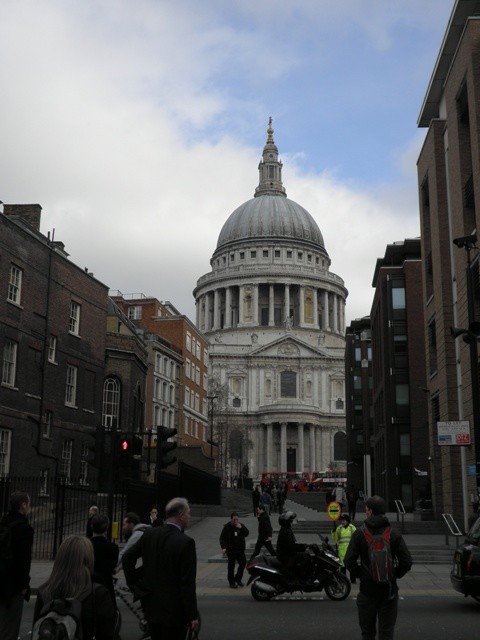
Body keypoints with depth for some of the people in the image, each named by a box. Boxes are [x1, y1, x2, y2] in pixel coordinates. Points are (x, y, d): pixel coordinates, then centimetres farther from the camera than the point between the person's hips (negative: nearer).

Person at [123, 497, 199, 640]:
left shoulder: (149, 534, -1)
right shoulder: (186, 542, -19)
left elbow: (127, 557, 5)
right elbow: (188, 584, -18)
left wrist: (134, 582, 15)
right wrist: (193, 616, -12)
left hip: (150, 605, 6)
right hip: (173, 610, -6)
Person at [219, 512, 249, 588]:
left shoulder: (241, 526, 7)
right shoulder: (227, 527, -5)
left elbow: (246, 533, -1)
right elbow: (222, 538, -6)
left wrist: (241, 528, -16)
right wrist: (223, 547, -17)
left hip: (240, 549, 4)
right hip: (231, 550, -4)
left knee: (243, 563, 1)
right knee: (231, 566, 1)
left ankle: (238, 579, 21)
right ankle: (232, 582, 12)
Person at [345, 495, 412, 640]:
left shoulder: (360, 534, -6)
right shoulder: (394, 535, -3)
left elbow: (349, 561, -11)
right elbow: (407, 561, -6)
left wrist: (359, 574, 5)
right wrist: (395, 575, 8)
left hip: (367, 589, -1)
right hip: (389, 590, 1)